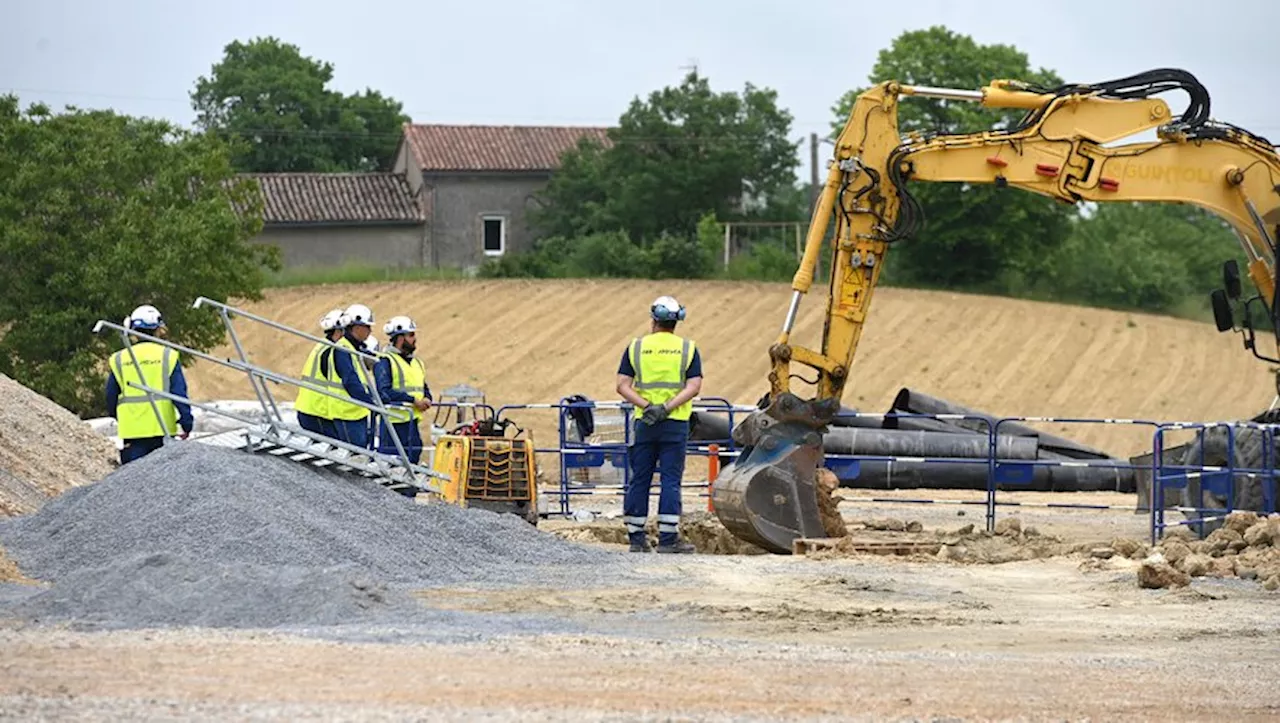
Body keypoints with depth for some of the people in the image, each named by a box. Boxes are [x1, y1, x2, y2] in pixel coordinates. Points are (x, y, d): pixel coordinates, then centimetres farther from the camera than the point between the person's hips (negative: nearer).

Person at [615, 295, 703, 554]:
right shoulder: (687, 349, 2)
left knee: (639, 480, 6)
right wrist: (666, 408, -13)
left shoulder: (636, 347, 5)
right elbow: (694, 387, -8)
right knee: (671, 480, -1)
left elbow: (623, 386, -2)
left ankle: (636, 537, 8)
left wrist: (646, 406, -11)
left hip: (644, 424, 1)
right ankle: (667, 538, -5)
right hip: (675, 425, -1)